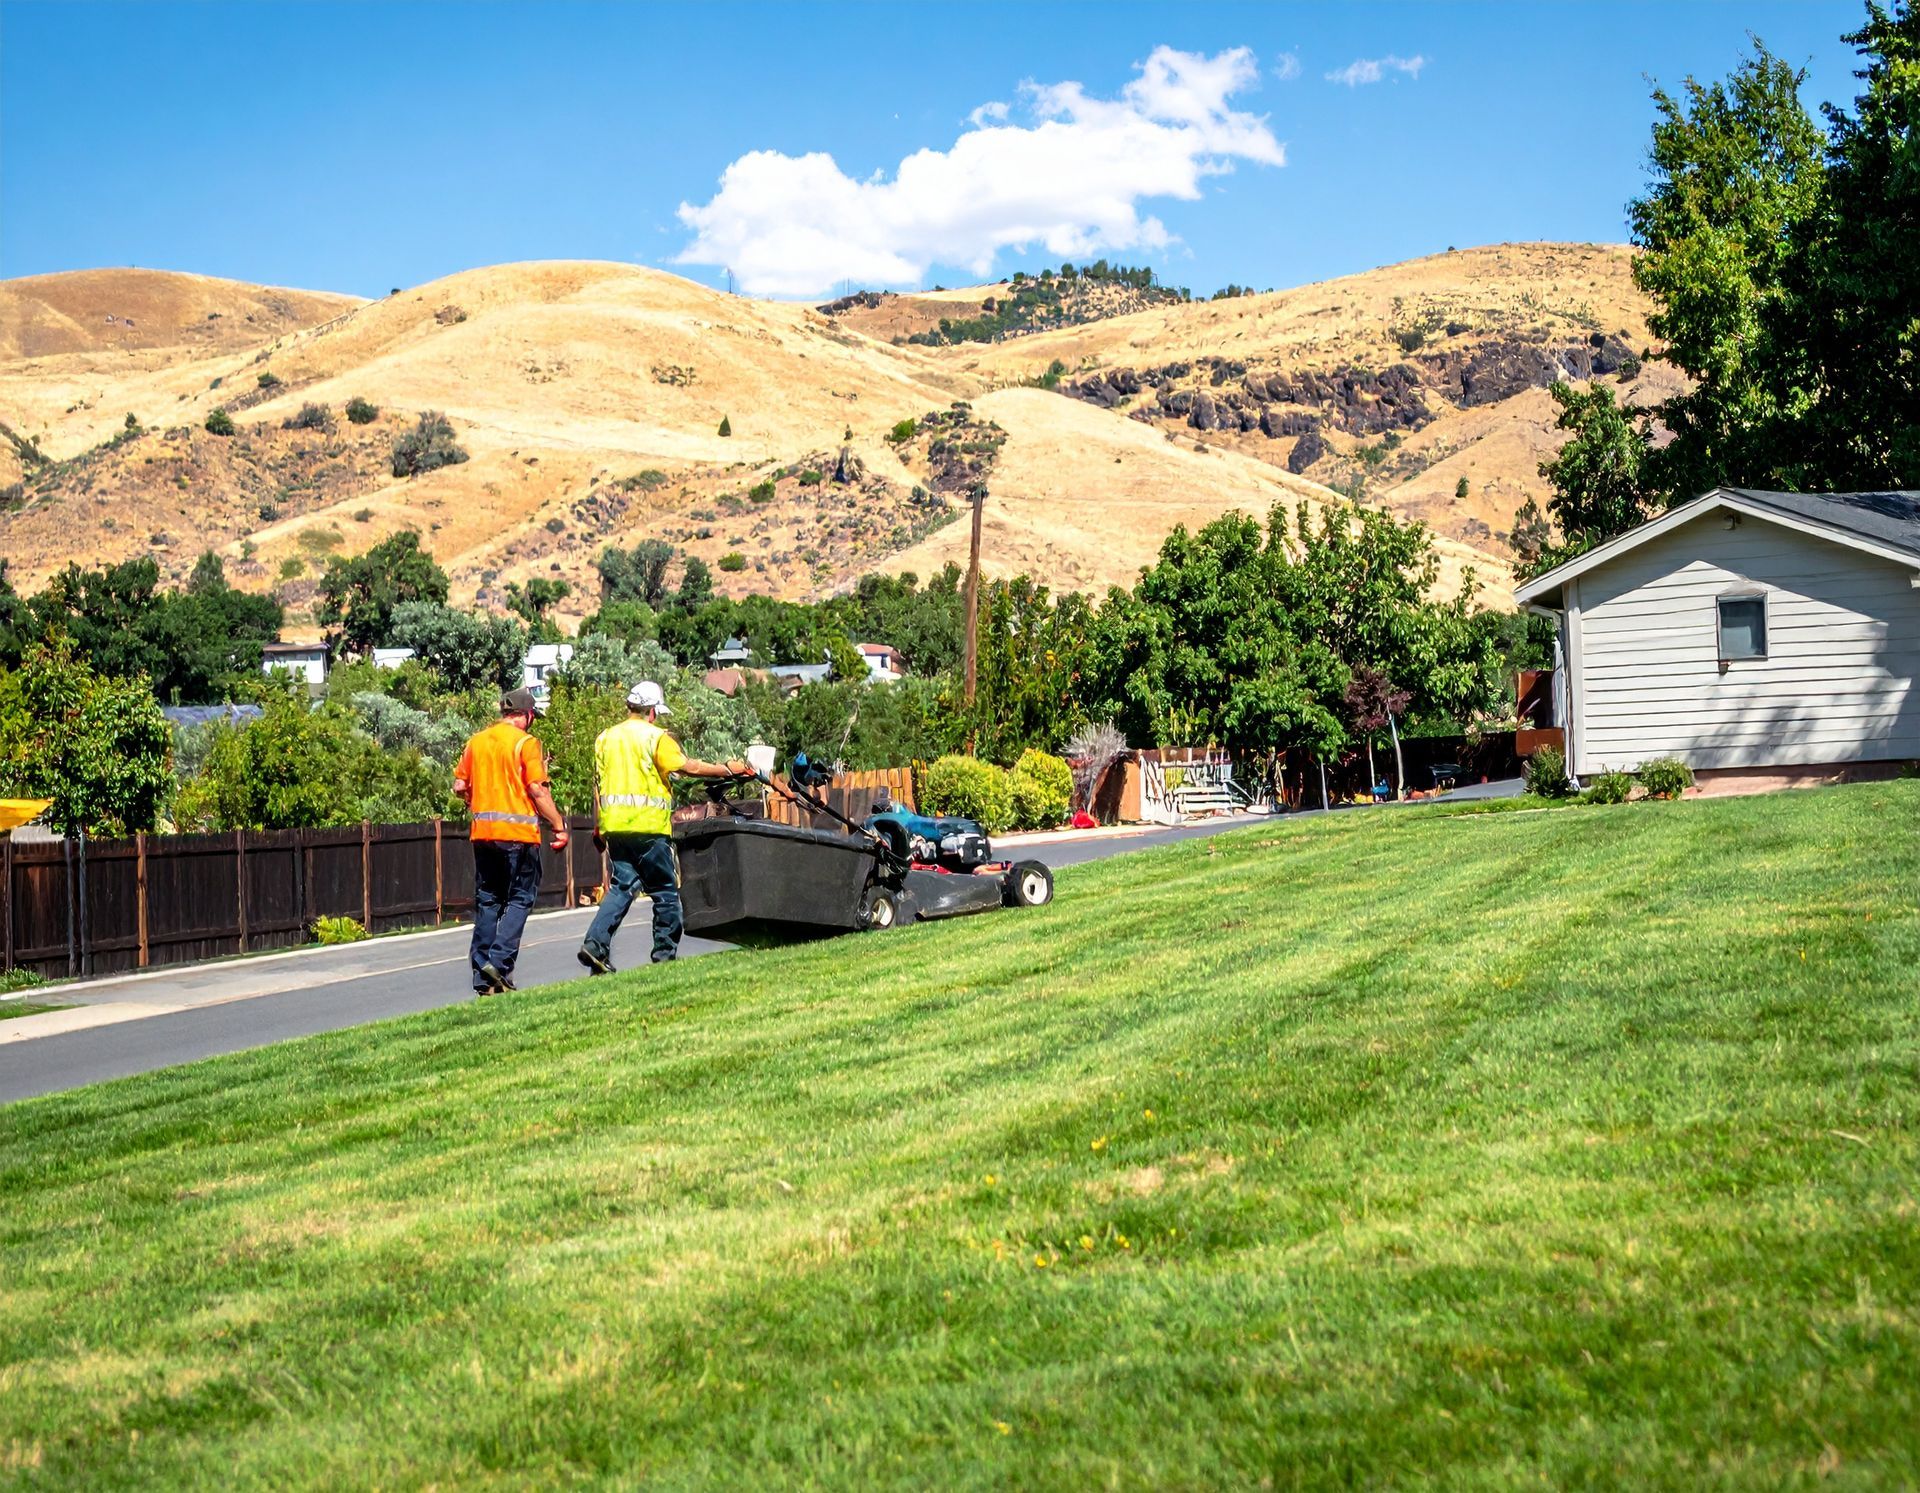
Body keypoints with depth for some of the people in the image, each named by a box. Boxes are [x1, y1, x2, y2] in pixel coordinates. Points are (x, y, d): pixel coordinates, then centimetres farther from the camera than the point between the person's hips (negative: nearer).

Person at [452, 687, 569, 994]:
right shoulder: (525, 743, -7)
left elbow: (460, 787, 11)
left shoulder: (476, 742, 10)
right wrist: (559, 826, -5)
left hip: (483, 831, 6)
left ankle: (483, 978, 9)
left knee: (487, 902, 10)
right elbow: (538, 790, -12)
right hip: (518, 831, -5)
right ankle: (499, 963, -14)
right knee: (520, 899, 2)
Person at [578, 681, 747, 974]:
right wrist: (728, 770, 0)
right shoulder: (655, 737, -6)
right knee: (665, 891, 6)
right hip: (648, 826, -6)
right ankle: (665, 953, 9)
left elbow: (598, 785, 14)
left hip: (614, 827, 6)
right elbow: (689, 766, -10)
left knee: (620, 887, 8)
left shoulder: (605, 738, 13)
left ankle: (595, 944, -9)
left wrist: (598, 828, 19)